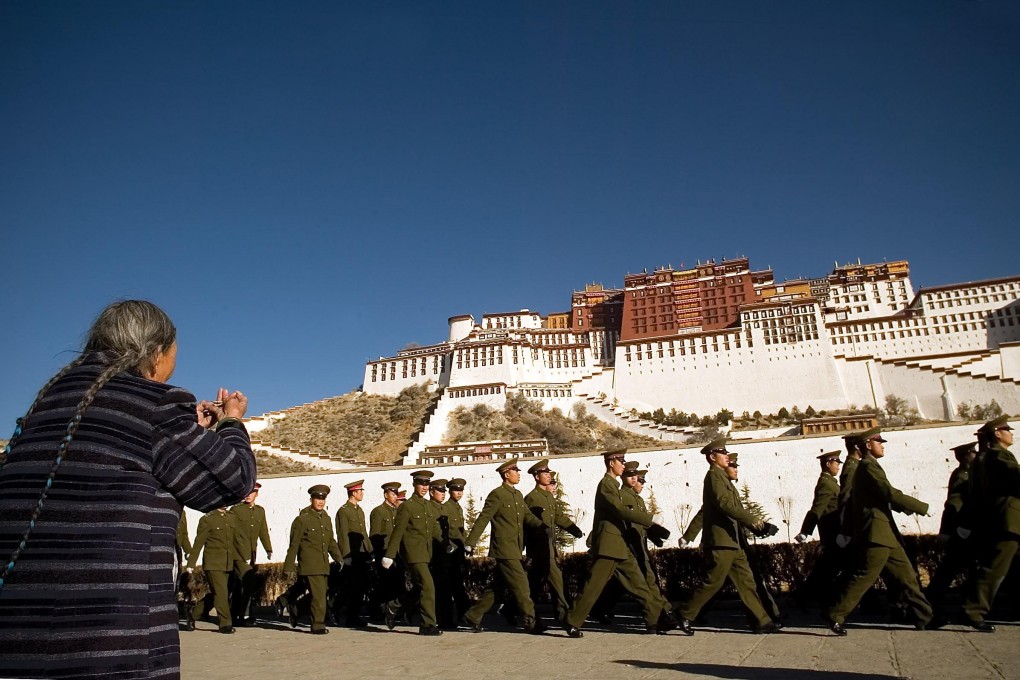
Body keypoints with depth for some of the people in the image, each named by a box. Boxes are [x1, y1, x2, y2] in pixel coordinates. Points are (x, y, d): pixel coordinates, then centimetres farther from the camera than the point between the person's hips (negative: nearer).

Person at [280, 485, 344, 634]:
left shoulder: (326, 518, 13)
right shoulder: (302, 519, -5)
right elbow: (293, 545, -3)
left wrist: (340, 559, 11)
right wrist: (289, 567, -3)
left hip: (324, 565, 7)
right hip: (310, 565, -7)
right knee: (319, 595, -9)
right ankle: (318, 626, 5)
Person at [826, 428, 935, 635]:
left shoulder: (869, 466, 20)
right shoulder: (869, 466, -13)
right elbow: (891, 494, -19)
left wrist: (909, 507, 6)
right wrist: (922, 507, -7)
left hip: (885, 533, 10)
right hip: (876, 532, -10)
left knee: (907, 575, 13)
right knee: (864, 577, -8)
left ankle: (924, 618, 20)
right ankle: (836, 616, -3)